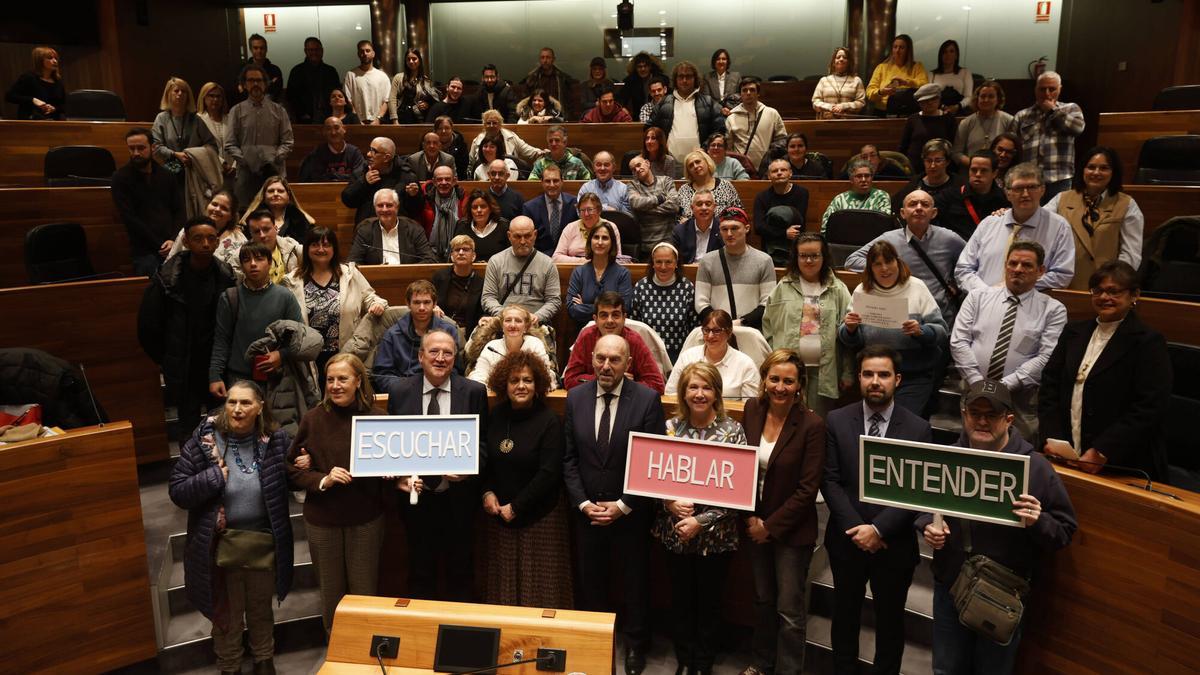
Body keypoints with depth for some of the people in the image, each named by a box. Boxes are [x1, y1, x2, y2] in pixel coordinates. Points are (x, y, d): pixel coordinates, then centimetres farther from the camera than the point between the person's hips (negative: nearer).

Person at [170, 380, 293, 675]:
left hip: (264, 543, 2)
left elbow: (288, 482, 5)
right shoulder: (204, 439, -14)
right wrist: (214, 477, -24)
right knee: (226, 615, 19)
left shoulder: (276, 439, -10)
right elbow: (176, 490, -12)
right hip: (221, 545, -1)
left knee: (261, 609, 25)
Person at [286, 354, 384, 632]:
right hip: (322, 519, 1)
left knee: (365, 592, 9)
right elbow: (293, 470, -2)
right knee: (331, 592, 14)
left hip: (365, 518, 0)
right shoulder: (313, 419, -5)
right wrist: (323, 480, -18)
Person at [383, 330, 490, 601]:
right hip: (416, 497, 1)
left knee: (460, 572, 15)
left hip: (458, 498, -1)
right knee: (420, 572, 17)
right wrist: (399, 475, -12)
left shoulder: (474, 391, -6)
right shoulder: (398, 390, -2)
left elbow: (483, 443, 0)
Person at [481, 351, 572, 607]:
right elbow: (485, 460, 15)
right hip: (498, 516, 5)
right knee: (502, 585, 12)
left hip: (540, 517, -4)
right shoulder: (495, 416, 5)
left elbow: (549, 473, -13)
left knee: (539, 588, 1)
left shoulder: (549, 422, -10)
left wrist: (516, 507, -12)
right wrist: (487, 492, -2)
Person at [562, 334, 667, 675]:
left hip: (632, 512, -2)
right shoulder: (575, 397, -3)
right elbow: (569, 458, 0)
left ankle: (635, 645, 37)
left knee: (635, 582, 16)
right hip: (588, 511, 2)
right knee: (590, 582, 16)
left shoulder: (648, 399, -13)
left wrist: (623, 506, -14)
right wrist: (583, 503, -9)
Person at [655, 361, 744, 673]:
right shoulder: (669, 427, -1)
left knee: (709, 602, 14)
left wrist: (701, 521, -17)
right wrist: (671, 502, -16)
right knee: (680, 600, 15)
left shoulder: (733, 430, -9)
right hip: (675, 531, 2)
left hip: (715, 535, -2)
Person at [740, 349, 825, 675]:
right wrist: (750, 517, -6)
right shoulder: (752, 409, -5)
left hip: (792, 529, -4)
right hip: (757, 523, 5)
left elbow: (807, 489, -16)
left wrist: (770, 526, -13)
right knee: (762, 599, 20)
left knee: (789, 609, 6)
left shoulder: (812, 425, -19)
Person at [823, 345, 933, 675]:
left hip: (894, 543, -1)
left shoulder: (919, 429, -7)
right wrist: (856, 528, -15)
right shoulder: (836, 421, -4)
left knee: (890, 620, 16)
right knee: (845, 615, 18)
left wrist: (878, 529, -17)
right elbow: (830, 481, -7)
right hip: (846, 539, 1)